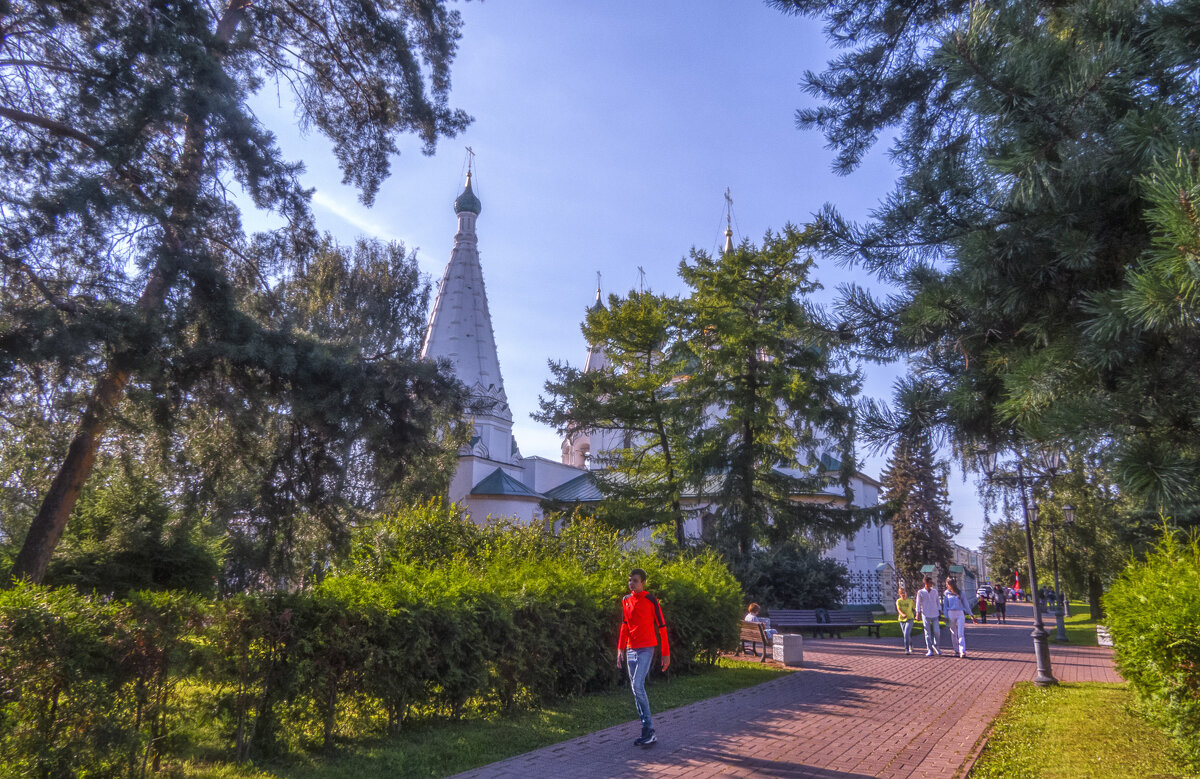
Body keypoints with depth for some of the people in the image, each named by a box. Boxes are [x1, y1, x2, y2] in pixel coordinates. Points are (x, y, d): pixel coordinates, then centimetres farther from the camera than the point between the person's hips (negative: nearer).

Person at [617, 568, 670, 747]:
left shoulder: (651, 600, -9)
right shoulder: (625, 601, 9)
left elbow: (661, 626, -8)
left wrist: (666, 654, -8)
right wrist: (620, 649, 9)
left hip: (646, 648, -7)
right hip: (631, 650, 7)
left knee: (638, 686, -18)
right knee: (635, 690, 7)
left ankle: (649, 731, -8)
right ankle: (647, 732, 17)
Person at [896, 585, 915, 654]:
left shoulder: (910, 600, 0)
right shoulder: (898, 601, -2)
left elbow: (915, 608, 14)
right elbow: (898, 609, -16)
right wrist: (902, 614, -33)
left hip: (909, 619, -2)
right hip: (902, 620, 2)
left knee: (906, 634, -18)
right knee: (905, 635, 12)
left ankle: (907, 649, -14)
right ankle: (911, 646, 38)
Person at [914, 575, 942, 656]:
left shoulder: (935, 591, 10)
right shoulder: (920, 592, 0)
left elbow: (937, 602, 17)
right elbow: (918, 603, 1)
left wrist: (940, 611, 12)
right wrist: (918, 613, -5)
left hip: (935, 614, 2)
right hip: (926, 615, -2)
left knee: (936, 631, -5)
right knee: (928, 633, -1)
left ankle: (935, 646, 20)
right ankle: (930, 650, 4)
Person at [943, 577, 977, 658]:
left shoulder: (960, 593, 3)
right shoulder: (947, 593, 6)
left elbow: (966, 604, 9)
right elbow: (946, 605, 8)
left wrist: (971, 615, 8)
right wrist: (946, 617, 1)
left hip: (960, 614, -2)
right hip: (951, 614, 2)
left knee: (961, 633, -11)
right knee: (954, 634, 6)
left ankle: (963, 651, -16)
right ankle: (957, 650, 15)